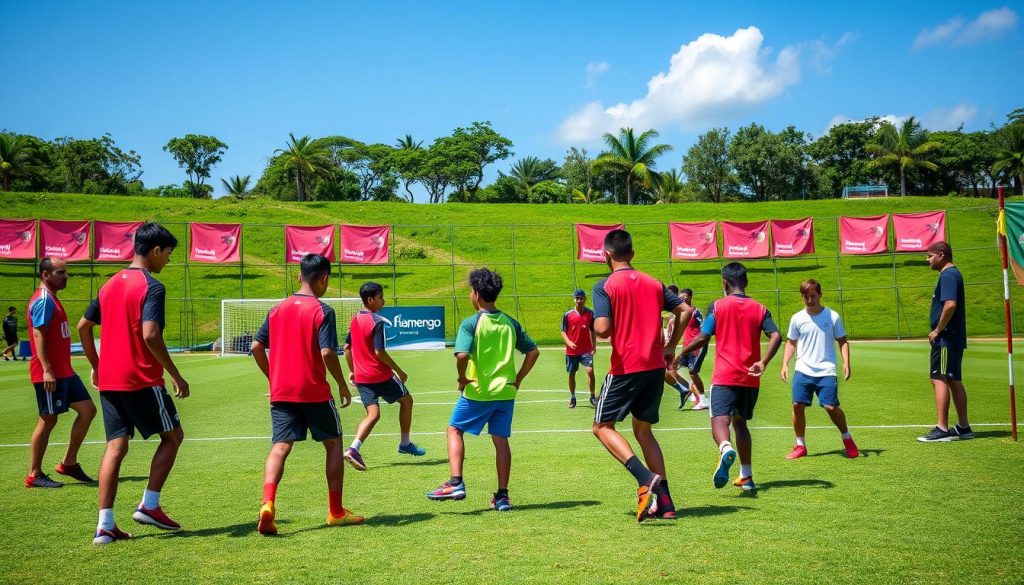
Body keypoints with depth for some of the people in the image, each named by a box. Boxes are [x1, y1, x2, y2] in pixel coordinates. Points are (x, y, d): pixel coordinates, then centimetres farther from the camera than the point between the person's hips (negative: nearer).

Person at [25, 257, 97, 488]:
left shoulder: (51, 299, 17)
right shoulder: (43, 300, -13)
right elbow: (38, 335, -21)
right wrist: (47, 370, -25)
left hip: (64, 371, 10)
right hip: (50, 373, -10)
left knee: (87, 409, 8)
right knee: (48, 420, -2)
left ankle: (69, 463, 15)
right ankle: (34, 475, 9)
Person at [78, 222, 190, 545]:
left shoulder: (110, 284, 13)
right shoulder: (152, 287, -12)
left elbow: (83, 327, 18)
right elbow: (150, 335, -23)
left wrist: (96, 367, 26)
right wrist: (176, 375, -16)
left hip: (108, 380, 7)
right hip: (141, 380, -7)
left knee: (116, 446, 7)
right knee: (172, 435, 10)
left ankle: (105, 525, 3)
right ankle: (149, 506, 6)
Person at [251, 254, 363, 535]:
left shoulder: (277, 309, 8)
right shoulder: (322, 311, -9)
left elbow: (256, 347, 8)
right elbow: (327, 353, -17)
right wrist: (343, 385, -5)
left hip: (280, 392, 4)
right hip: (314, 392, -4)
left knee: (280, 446, 0)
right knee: (333, 443, 12)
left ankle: (267, 503, -25)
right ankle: (336, 511, 16)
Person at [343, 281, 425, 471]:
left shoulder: (355, 320, 8)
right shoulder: (377, 322, -17)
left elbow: (347, 347, 14)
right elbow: (379, 352, -21)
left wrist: (352, 370, 24)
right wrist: (399, 371, -12)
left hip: (361, 377, 7)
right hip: (380, 375, -7)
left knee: (373, 415, 5)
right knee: (406, 400, 16)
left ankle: (353, 449, -17)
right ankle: (405, 443, 24)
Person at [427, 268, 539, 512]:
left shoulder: (471, 323, -11)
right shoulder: (510, 323, 6)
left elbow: (462, 356, -25)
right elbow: (533, 351, 9)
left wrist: (462, 378, -9)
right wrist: (518, 378, 11)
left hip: (477, 391, -5)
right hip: (506, 391, 5)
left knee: (454, 429, 11)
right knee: (501, 439, 9)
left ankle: (456, 483, 0)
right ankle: (502, 495, 10)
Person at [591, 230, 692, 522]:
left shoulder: (605, 286, -7)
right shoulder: (653, 283, 11)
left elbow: (602, 329, -18)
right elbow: (685, 310, 8)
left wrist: (595, 328, 5)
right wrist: (670, 347, 13)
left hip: (625, 368, -6)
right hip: (655, 367, 6)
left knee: (602, 426, 6)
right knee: (643, 430, 17)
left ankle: (645, 478, -15)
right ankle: (664, 501, 10)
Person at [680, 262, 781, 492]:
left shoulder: (717, 306, -1)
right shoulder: (759, 309, 8)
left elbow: (702, 338, -5)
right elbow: (776, 337, -6)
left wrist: (680, 353, 8)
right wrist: (763, 362, -12)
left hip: (724, 378, -4)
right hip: (750, 378, 4)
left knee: (719, 420, -13)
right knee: (740, 422, 19)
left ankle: (726, 449, -47)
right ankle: (746, 477, 19)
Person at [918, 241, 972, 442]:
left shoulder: (948, 275, -14)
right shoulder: (953, 273, 18)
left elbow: (950, 305, -26)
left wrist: (937, 330, -18)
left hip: (946, 338, -10)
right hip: (955, 338, 10)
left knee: (939, 380, -10)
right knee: (954, 381, 13)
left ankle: (942, 429, -10)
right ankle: (963, 427, 19)